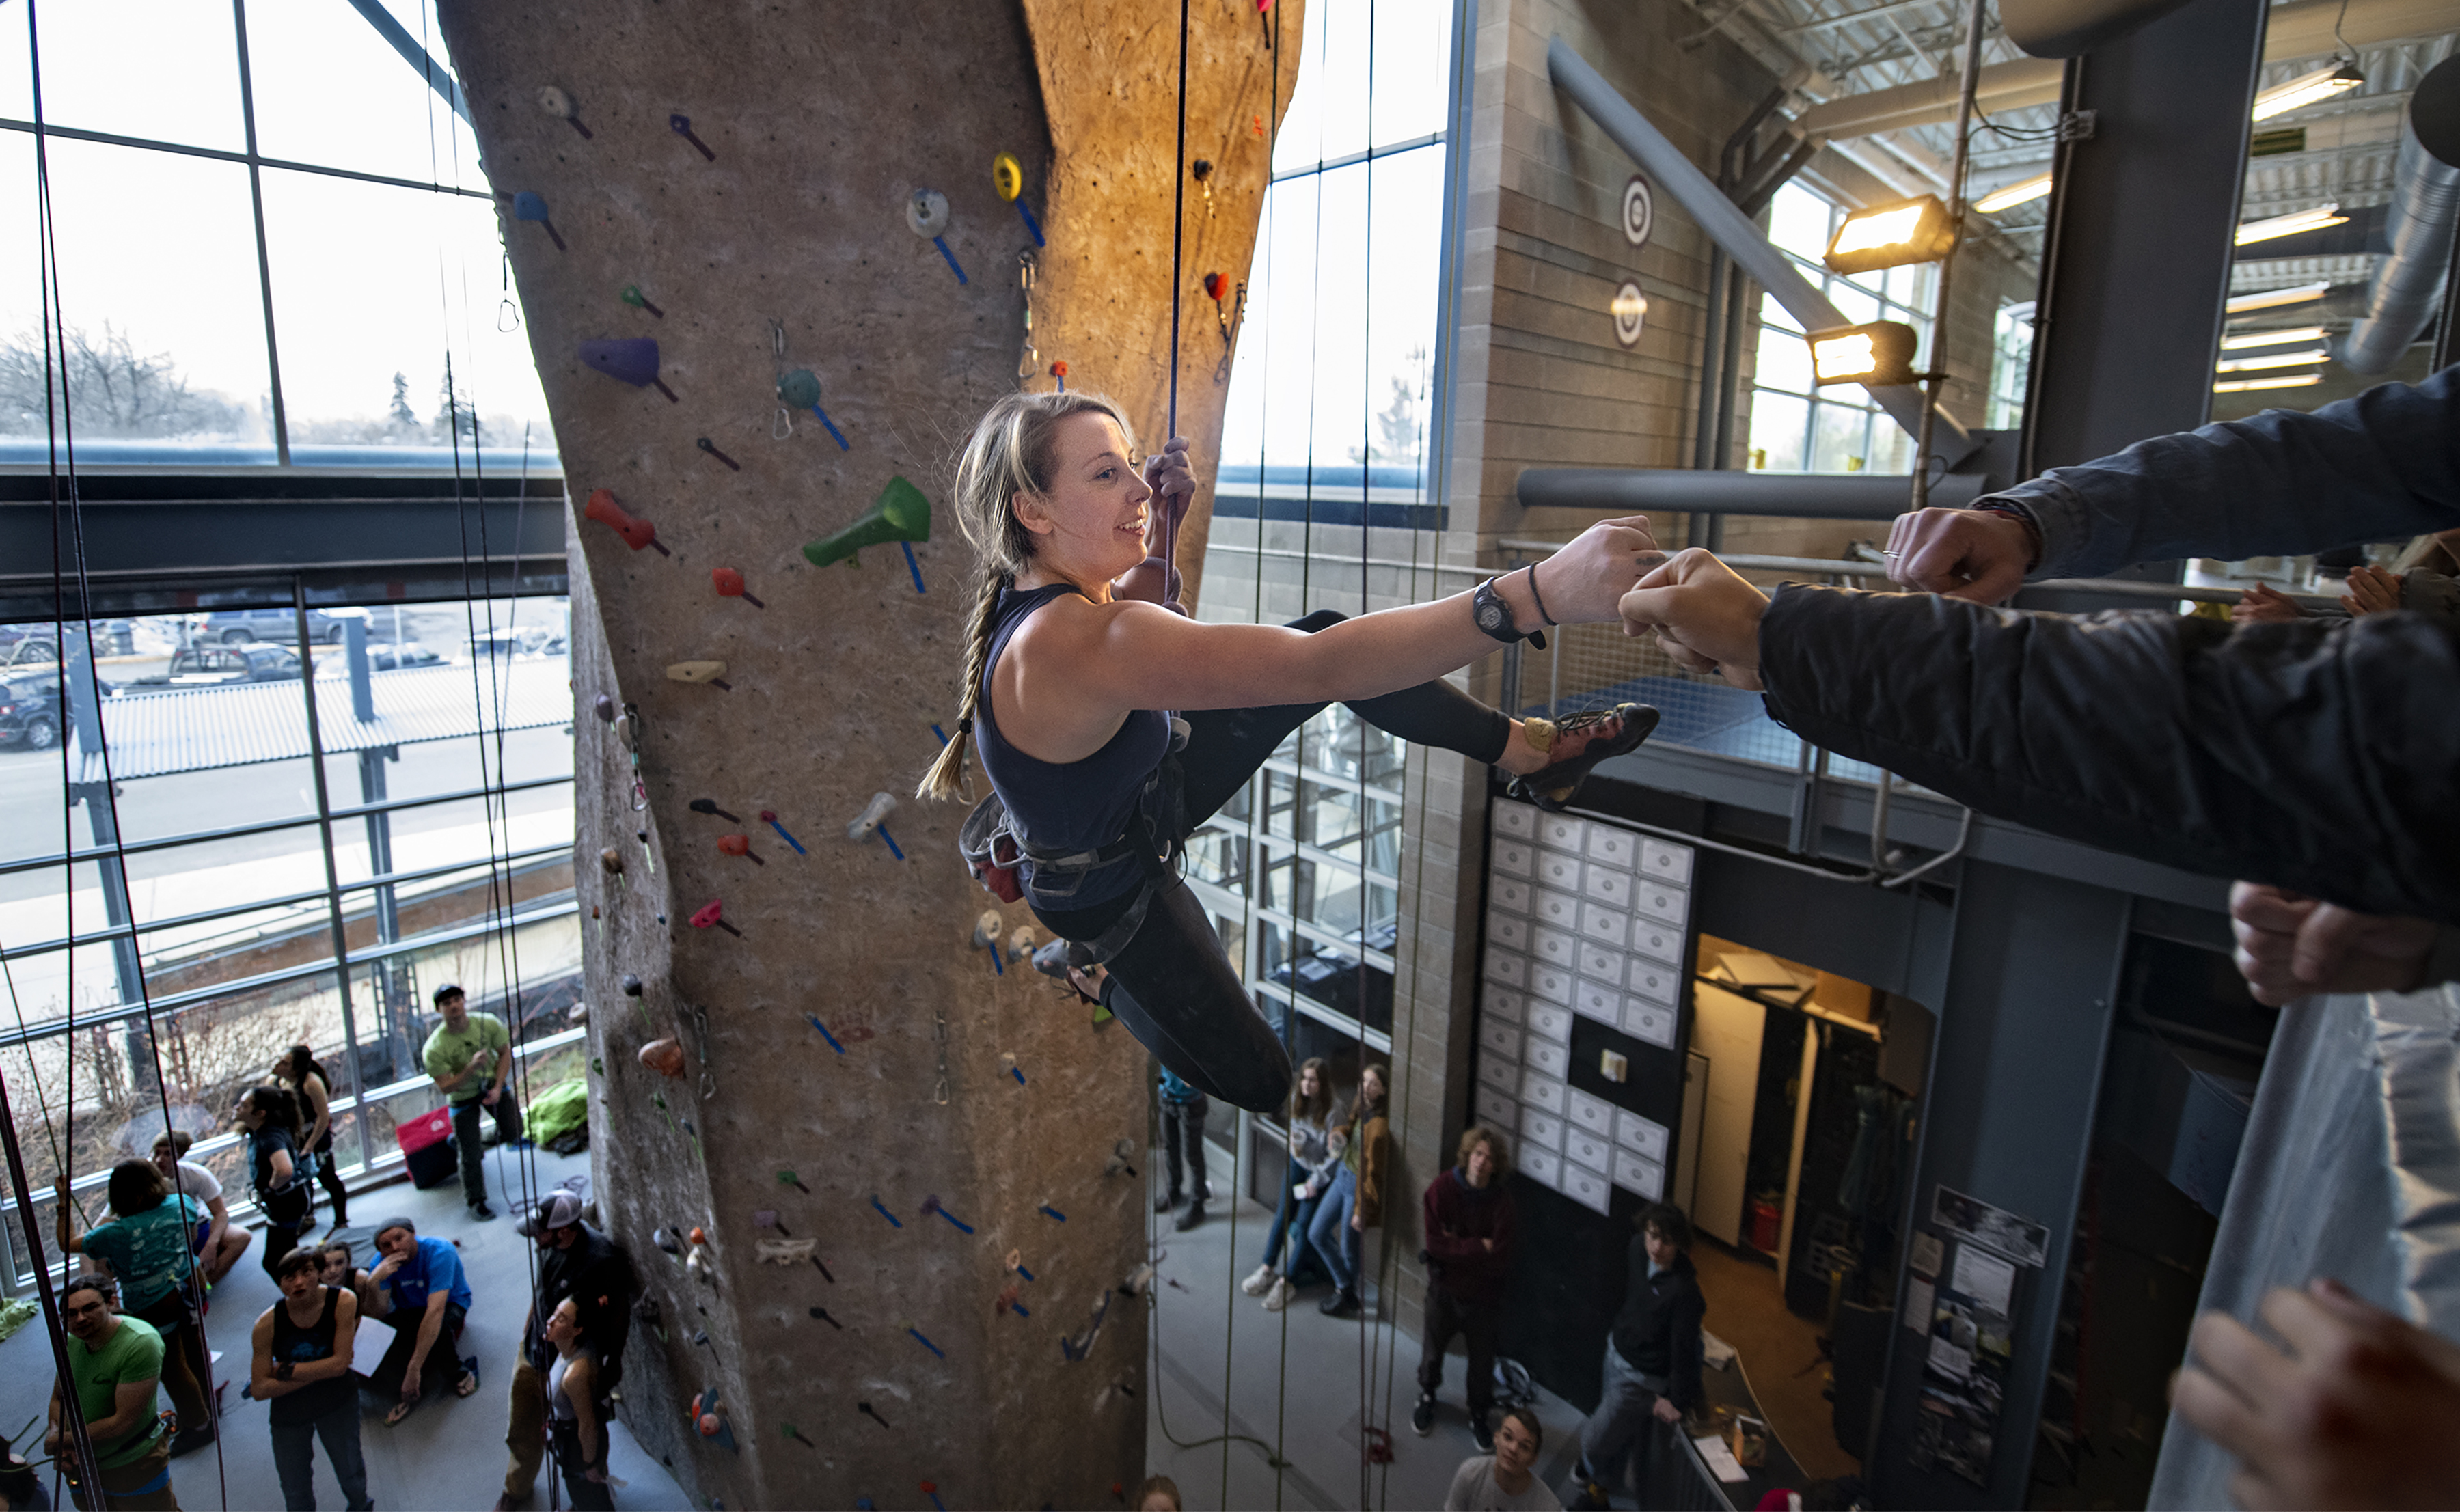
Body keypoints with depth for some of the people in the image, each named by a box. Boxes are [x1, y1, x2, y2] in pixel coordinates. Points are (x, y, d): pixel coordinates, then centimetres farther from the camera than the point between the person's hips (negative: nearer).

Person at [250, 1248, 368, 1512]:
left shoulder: (343, 1301, -25)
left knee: (350, 1469, 18)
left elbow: (340, 1363, -23)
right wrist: (319, 1372, -23)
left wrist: (287, 1371, -22)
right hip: (289, 1409, 0)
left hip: (337, 1401, 0)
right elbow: (259, 1390, -17)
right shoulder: (268, 1324, -23)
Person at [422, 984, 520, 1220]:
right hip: (462, 1096, -2)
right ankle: (476, 1202, 21)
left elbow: (505, 1052, -4)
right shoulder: (434, 1049, -25)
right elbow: (445, 1087, -21)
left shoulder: (488, 1023, -18)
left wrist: (497, 1088, -13)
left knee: (513, 1132, -6)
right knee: (470, 1154, 1)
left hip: (492, 1083, 2)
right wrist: (472, 1068, -37)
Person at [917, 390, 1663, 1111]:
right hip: (1111, 885, -8)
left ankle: (1526, 748, 5)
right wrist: (1537, 594, -55)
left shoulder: (1034, 588, -13)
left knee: (1326, 626, -8)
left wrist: (1159, 537, -9)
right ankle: (1103, 971, 24)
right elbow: (1317, 668, -50)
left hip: (1147, 786, 8)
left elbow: (1128, 618, 13)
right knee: (1257, 1083, 5)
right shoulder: (1071, 641, -42)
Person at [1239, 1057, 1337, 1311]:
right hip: (1297, 1161, 5)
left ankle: (1287, 1282, 2)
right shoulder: (1296, 1097, -9)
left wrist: (1316, 1180, -16)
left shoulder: (1332, 1111, -27)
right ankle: (1268, 1269, 12)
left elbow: (1335, 1154, -20)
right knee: (1283, 1214, 2)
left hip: (1321, 1171, -5)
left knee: (1303, 1224, -7)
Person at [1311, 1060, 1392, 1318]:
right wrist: (1338, 1133, -7)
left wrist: (1361, 1210, -16)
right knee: (1317, 1234, 16)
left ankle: (1347, 1297, 35)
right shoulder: (1360, 1106, -4)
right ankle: (1344, 1285, 34)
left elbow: (1373, 1171, -22)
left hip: (1360, 1186, -9)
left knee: (1349, 1249, 9)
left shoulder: (1379, 1125, -28)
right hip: (1343, 1175, 9)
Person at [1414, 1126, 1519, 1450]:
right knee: (1432, 1349, 22)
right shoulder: (1442, 1187, -20)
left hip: (1483, 1293, 0)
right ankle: (1426, 1396, 51)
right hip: (1444, 1288, 1)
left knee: (1482, 1361, 18)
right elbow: (1435, 1244, -21)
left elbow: (1499, 1261, -23)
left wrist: (1459, 1247, -22)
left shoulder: (1503, 1201, -20)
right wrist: (1478, 1247, -23)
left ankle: (1479, 1416, 44)